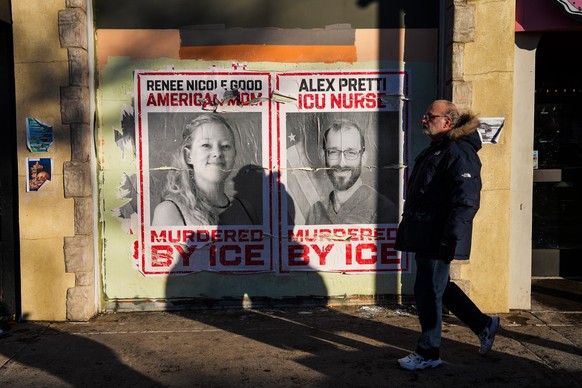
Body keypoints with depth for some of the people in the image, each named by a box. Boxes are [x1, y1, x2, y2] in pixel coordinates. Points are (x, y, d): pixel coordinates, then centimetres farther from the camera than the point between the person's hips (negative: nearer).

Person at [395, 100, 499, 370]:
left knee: (428, 293, 0)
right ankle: (484, 325, 33)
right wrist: (409, 228, 25)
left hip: (438, 239, -10)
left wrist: (450, 239, -27)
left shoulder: (458, 153, -15)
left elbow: (466, 200, -23)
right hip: (425, 236, 10)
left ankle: (428, 354, 15)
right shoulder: (436, 150, 18)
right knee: (440, 288, 19)